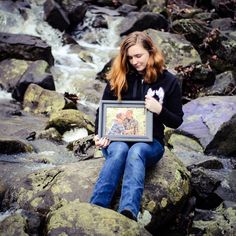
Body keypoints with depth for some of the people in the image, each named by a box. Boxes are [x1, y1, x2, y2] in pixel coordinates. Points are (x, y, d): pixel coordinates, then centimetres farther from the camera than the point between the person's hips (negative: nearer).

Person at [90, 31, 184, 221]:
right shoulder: (118, 78, 6)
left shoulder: (168, 81, 2)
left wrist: (160, 110, -16)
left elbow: (176, 121, 5)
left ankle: (128, 213, -60)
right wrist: (100, 135, -10)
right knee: (119, 151, -36)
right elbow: (103, 111, 10)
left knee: (136, 152, -37)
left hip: (150, 141, -1)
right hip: (117, 138, 1)